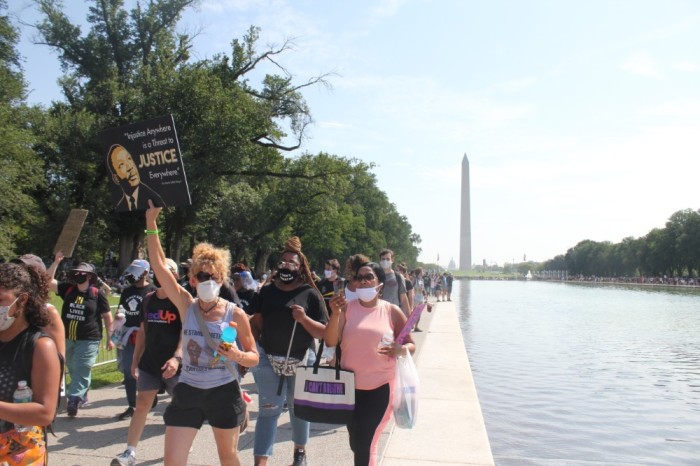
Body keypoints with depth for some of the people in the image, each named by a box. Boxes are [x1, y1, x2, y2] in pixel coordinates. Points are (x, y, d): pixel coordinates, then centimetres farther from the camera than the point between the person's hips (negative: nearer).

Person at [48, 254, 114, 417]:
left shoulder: (97, 294, -8)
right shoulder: (68, 289, 3)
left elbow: (107, 317, -2)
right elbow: (48, 282, -3)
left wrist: (110, 338, -2)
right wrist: (56, 262, -11)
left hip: (88, 340, -6)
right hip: (68, 339, 6)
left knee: (81, 372, -9)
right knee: (73, 371, 18)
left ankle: (73, 399, -6)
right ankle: (82, 396, 36)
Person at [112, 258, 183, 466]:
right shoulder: (148, 299, 7)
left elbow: (186, 332, -18)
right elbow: (143, 331, 14)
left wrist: (177, 358, -31)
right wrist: (135, 360, 13)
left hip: (174, 366, -5)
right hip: (149, 364, 5)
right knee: (141, 406, 4)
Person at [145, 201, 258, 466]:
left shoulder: (235, 314, -10)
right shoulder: (186, 305, -5)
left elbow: (254, 358, -3)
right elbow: (159, 265, -12)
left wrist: (238, 356, -26)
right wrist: (151, 222, -17)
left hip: (224, 392, -1)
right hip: (188, 391, 1)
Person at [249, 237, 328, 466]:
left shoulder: (310, 294, -5)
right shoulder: (267, 291, 3)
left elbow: (324, 333, -7)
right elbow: (256, 323, 7)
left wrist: (303, 318, -22)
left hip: (301, 362, -1)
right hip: (269, 359, 1)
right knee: (269, 410, -1)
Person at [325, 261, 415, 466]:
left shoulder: (392, 311, -4)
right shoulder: (346, 308, -2)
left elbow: (411, 345, 4)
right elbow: (330, 341, -11)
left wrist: (400, 349, -19)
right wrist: (335, 314, -25)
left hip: (380, 387, -2)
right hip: (349, 385, 3)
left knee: (365, 444, 1)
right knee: (356, 443, 19)